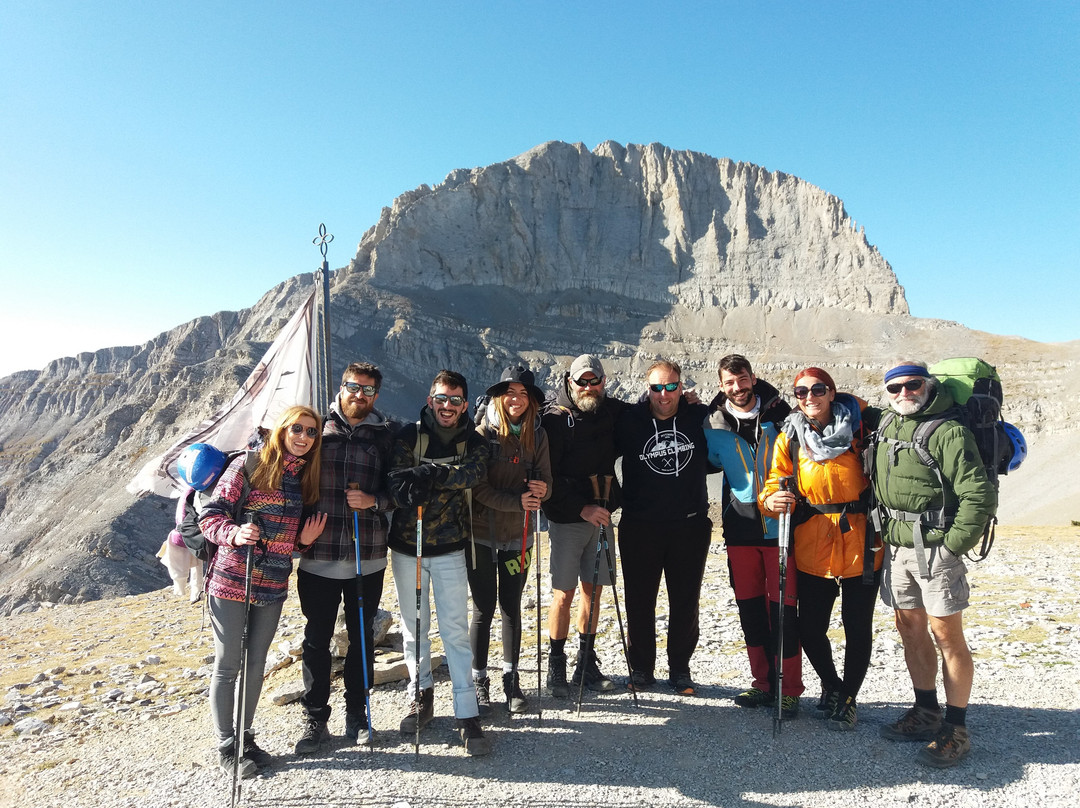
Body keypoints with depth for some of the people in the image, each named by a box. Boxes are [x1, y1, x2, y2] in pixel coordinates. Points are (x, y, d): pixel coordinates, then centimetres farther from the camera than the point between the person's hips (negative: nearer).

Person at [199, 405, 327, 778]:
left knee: (256, 665, 15)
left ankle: (244, 736, 32)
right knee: (228, 664, 6)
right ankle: (226, 745, 23)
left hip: (272, 587, 5)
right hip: (231, 582, -5)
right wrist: (233, 534, -30)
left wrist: (304, 539, -2)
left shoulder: (307, 479, 8)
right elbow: (211, 514, -12)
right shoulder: (248, 465, -9)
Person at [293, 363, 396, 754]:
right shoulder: (317, 427, 2)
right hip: (318, 556, 0)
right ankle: (315, 717, 27)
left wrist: (374, 500, -15)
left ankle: (356, 711, 33)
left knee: (362, 636, 14)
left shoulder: (386, 435, 3)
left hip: (368, 557, 1)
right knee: (316, 639, 8)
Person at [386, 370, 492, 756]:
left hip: (450, 549, -1)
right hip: (407, 546, 1)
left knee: (455, 631, -1)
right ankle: (422, 695, 34)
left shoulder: (473, 442, 0)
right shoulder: (409, 435, -2)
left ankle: (468, 715, 7)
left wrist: (430, 473, -34)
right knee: (414, 627, 13)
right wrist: (409, 489, -36)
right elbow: (397, 482, -13)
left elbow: (474, 471, -21)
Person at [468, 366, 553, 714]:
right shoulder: (483, 434, -10)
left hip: (518, 535, 3)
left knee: (512, 607, 13)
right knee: (484, 610, 5)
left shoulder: (537, 435, 1)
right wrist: (517, 502, -23)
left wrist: (541, 489, -20)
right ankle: (479, 681, 22)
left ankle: (511, 679, 28)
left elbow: (544, 482, 2)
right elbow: (479, 488, -13)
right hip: (482, 534, -3)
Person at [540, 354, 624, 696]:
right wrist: (582, 508, -19)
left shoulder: (613, 411, 4)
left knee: (593, 590, 12)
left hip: (601, 514, 5)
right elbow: (548, 478, -14)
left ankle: (587, 664, 26)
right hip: (566, 519, -5)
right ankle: (556, 667, 16)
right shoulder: (554, 418, -10)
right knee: (564, 594, 0)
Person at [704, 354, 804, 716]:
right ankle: (764, 683, 24)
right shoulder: (715, 424, 4)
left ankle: (789, 689, 13)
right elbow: (710, 462, 19)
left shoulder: (778, 414, -1)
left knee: (783, 607, 0)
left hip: (779, 526, -3)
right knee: (750, 608, 10)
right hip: (740, 527, 3)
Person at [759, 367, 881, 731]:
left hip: (861, 541, -1)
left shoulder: (859, 425, -4)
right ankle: (830, 683, 37)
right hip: (812, 543, 2)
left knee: (857, 627, 7)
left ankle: (848, 699, 30)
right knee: (810, 627, 7)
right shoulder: (789, 438, 1)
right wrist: (772, 499, -19)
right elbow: (776, 481, 3)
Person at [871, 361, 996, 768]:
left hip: (935, 549, -7)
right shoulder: (886, 425, 8)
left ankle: (956, 729, 14)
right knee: (911, 629, 14)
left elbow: (980, 496, -17)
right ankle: (926, 713, 30)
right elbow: (879, 485, 23)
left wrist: (953, 544, -15)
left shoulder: (949, 433, -14)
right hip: (896, 548, 7)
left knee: (946, 635, 1)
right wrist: (884, 532, 17)